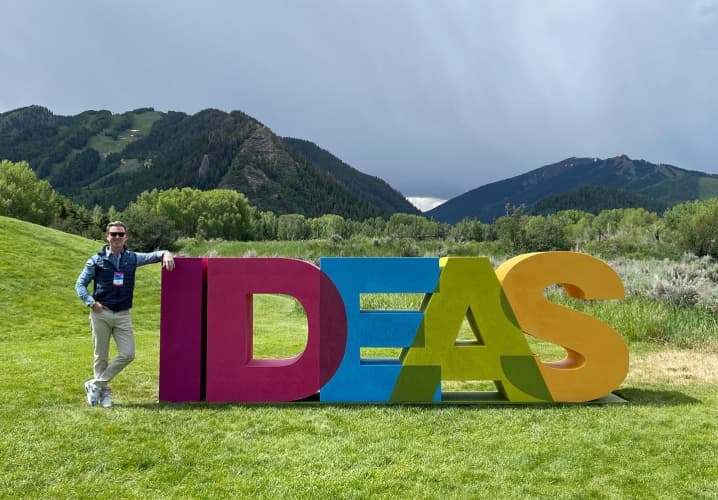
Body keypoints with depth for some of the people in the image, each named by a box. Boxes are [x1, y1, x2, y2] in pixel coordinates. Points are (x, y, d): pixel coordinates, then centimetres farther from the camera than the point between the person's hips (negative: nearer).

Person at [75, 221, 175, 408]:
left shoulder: (132, 258, 7)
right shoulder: (96, 260, 2)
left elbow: (153, 256, 7)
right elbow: (80, 284, 4)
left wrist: (165, 254, -17)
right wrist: (90, 302, -13)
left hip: (123, 315, 2)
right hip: (101, 313, -2)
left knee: (128, 354, -7)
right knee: (101, 356, 6)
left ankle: (95, 385, 8)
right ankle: (104, 392, 22)